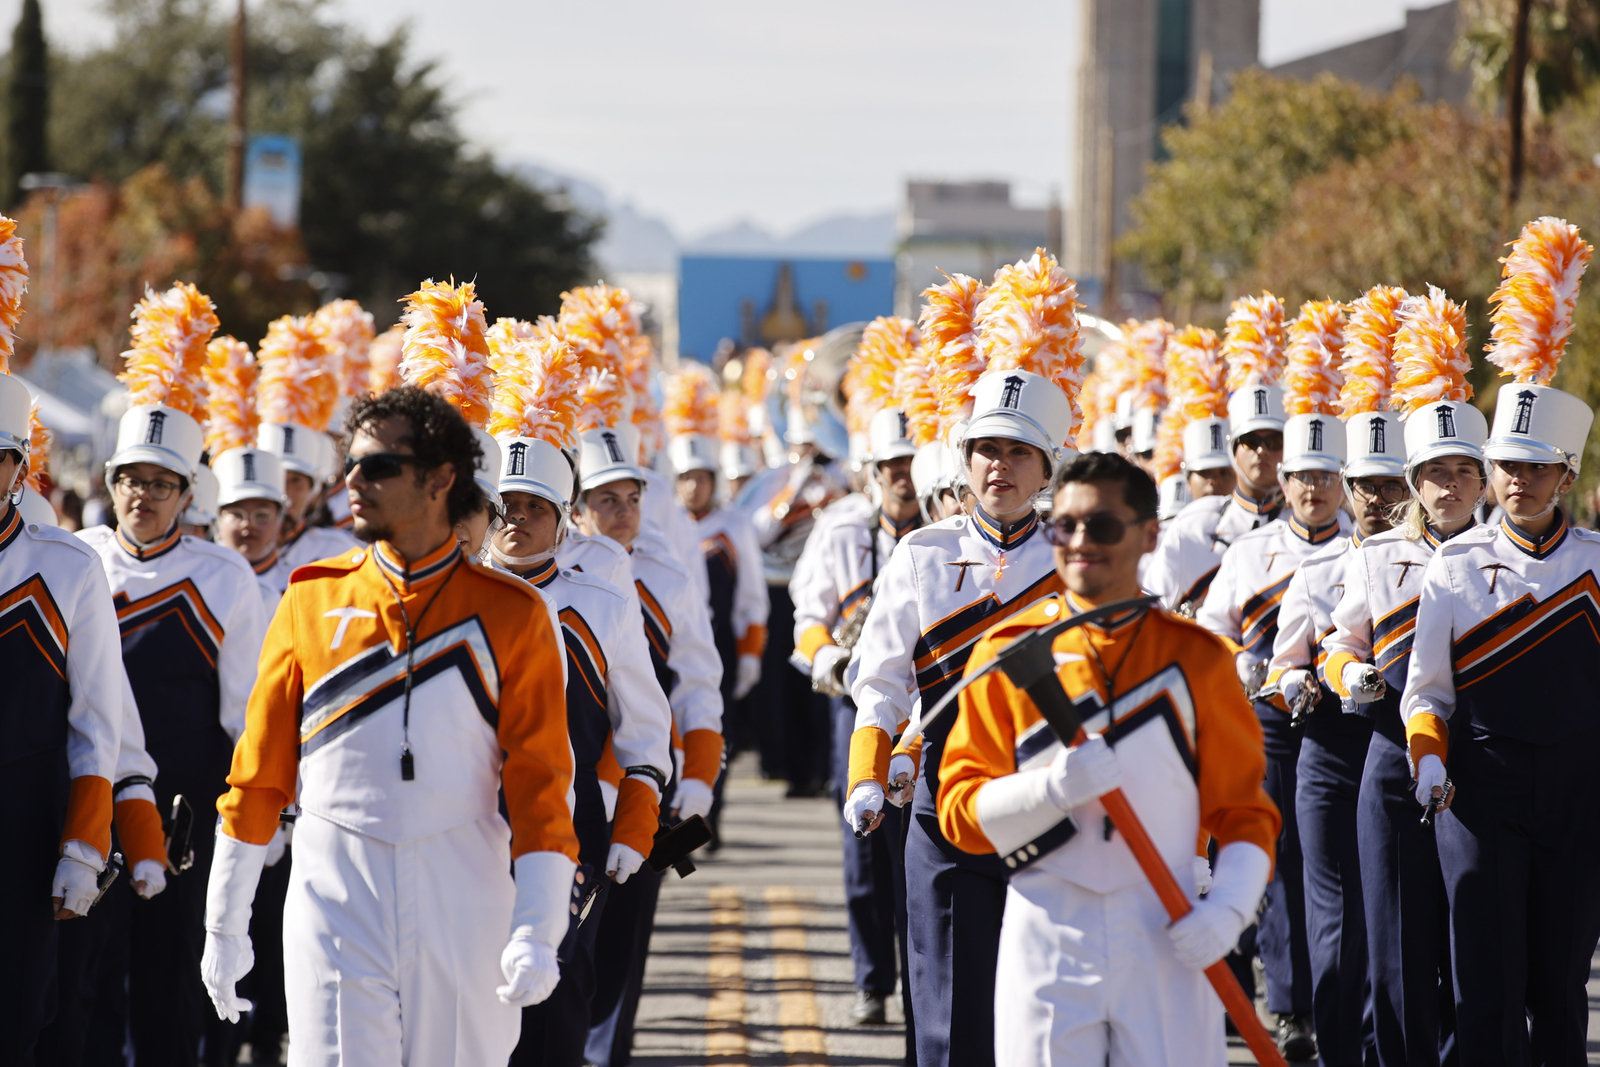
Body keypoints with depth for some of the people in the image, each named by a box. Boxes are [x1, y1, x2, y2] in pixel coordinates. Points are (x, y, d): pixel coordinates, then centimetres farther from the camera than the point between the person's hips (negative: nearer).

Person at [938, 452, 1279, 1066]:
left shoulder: (1197, 658, 6)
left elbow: (1243, 809, 8)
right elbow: (961, 812, 2)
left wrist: (1229, 907, -9)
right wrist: (1054, 788, -17)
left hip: (1168, 941, 0)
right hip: (1047, 941, 0)